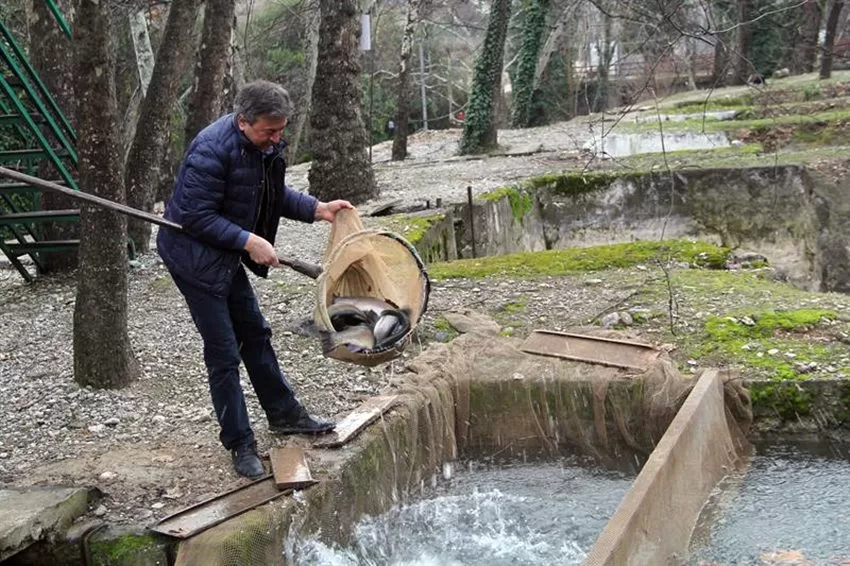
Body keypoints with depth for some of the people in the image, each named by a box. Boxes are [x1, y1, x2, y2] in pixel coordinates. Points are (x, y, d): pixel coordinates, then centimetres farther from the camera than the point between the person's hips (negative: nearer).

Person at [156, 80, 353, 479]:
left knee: (255, 334, 18)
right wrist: (248, 241, -28)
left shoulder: (267, 144, -2)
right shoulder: (212, 149, -29)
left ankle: (284, 414, 33)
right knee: (224, 353, -3)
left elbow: (275, 194, 12)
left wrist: (317, 209, -2)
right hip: (195, 255, -9)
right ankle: (239, 444, 9)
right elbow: (196, 216, -27)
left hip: (227, 255, 9)